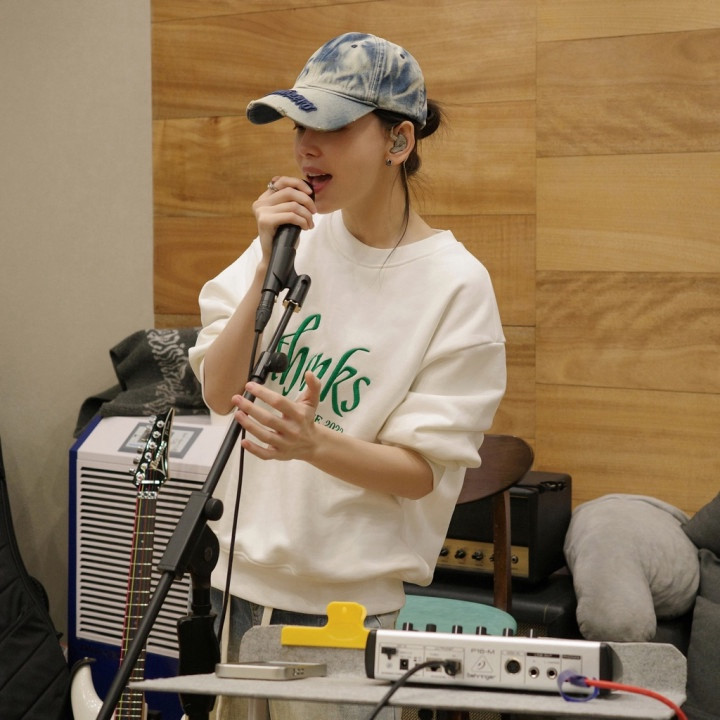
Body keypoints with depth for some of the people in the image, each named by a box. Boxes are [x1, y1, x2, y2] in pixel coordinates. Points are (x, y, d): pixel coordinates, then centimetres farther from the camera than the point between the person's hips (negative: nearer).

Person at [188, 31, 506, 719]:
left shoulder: (455, 283, -12)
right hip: (247, 580, 4)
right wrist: (270, 266, -17)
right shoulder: (294, 237, 0)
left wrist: (312, 442, -30)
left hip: (361, 602, -4)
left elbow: (421, 471, -12)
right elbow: (219, 393, -6)